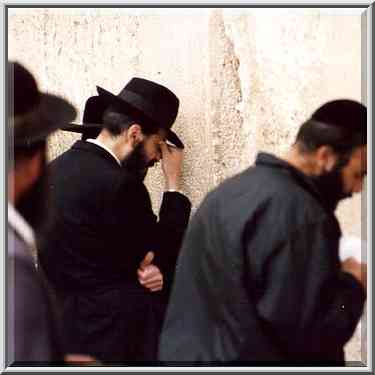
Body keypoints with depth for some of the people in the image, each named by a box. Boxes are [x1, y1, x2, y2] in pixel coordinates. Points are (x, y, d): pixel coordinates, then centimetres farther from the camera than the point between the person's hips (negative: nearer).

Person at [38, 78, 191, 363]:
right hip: (117, 331, -8)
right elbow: (167, 254, -8)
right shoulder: (119, 184, -21)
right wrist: (173, 182, -4)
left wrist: (140, 266, -6)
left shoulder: (55, 169, 5)